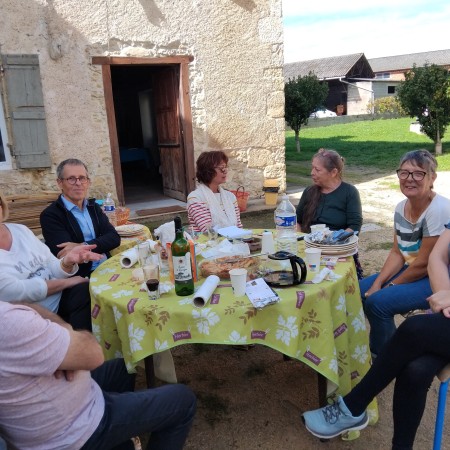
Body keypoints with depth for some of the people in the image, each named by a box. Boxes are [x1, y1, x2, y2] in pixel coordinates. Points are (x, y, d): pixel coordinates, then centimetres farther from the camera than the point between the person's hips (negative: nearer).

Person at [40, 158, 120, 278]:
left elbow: (114, 238, 0)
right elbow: (66, 254, -16)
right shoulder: (50, 215, -6)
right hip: (81, 278, -6)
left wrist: (83, 247, -16)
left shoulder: (93, 207, 13)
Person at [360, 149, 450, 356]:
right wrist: (378, 282, -8)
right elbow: (397, 253, 4)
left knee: (378, 301, -22)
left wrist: (391, 286, -11)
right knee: (361, 290, 3)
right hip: (412, 269, 8)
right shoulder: (401, 207, 0)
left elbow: (424, 263, -22)